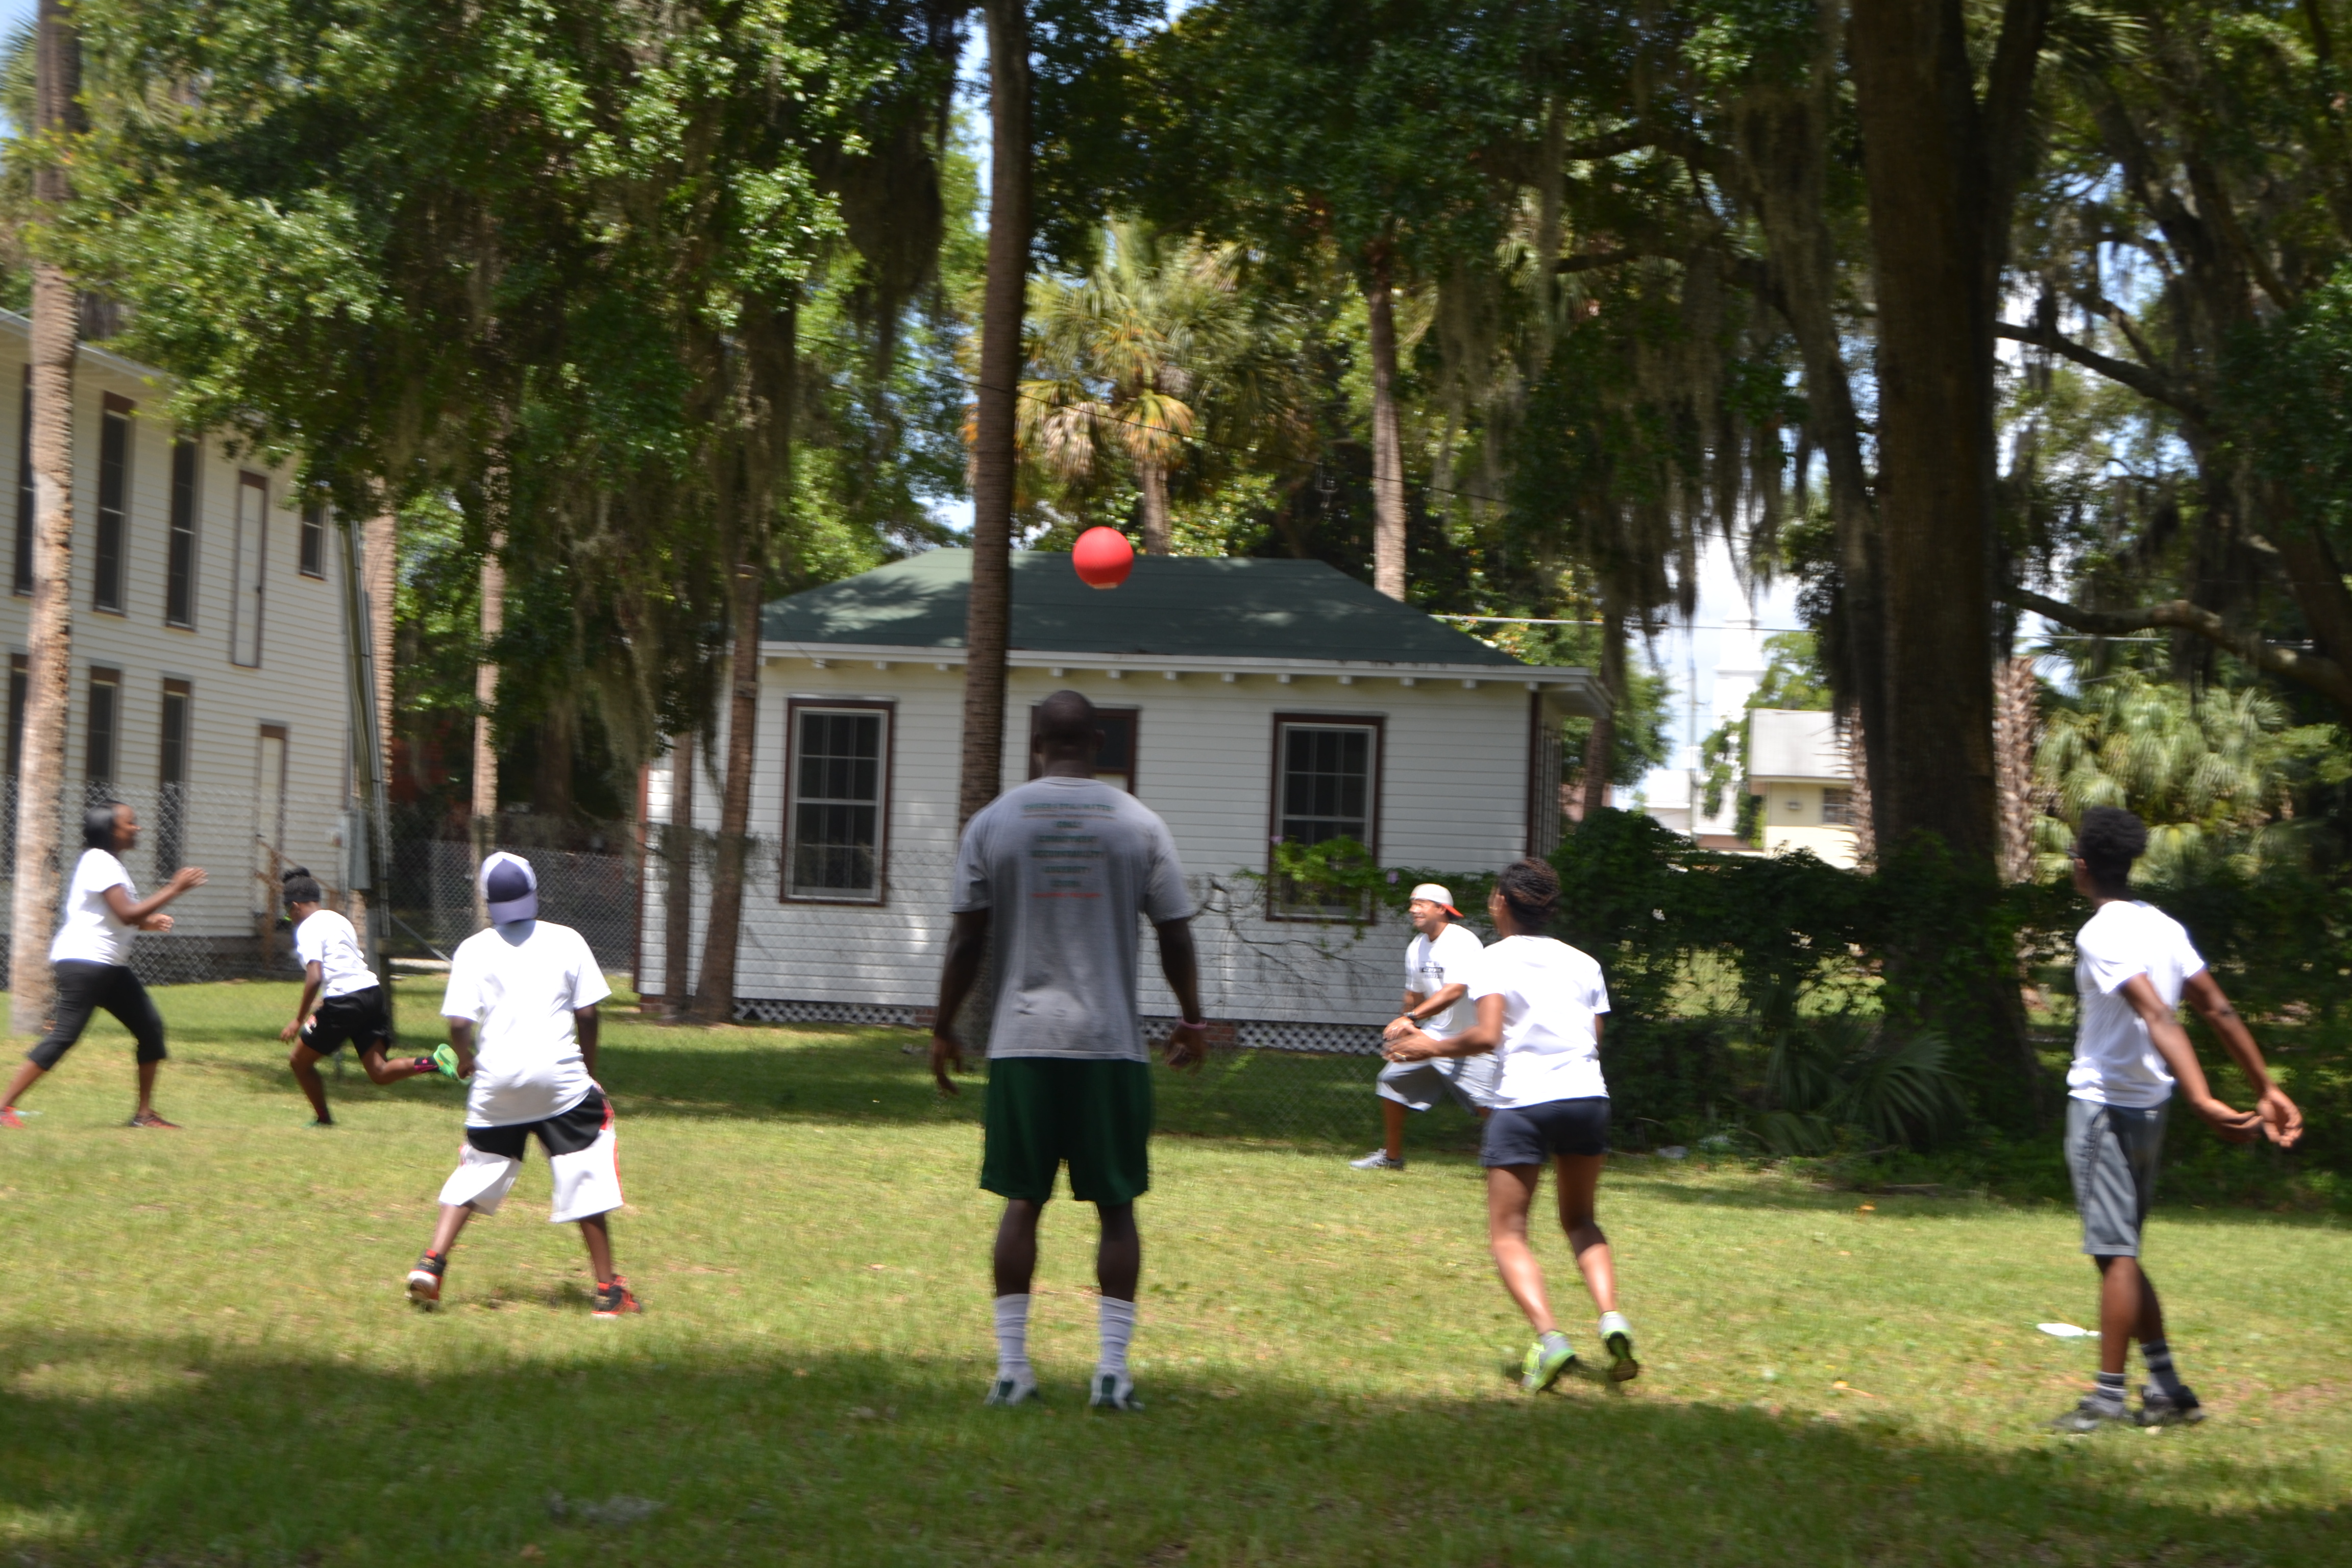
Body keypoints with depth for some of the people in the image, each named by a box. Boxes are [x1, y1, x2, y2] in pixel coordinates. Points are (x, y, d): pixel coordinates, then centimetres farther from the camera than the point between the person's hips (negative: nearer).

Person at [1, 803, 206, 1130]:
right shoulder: (99, 862, -14)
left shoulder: (110, 864, 17)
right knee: (65, 1036, -14)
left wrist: (147, 921, 11)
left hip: (111, 967, 10)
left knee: (151, 1028, 6)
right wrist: (175, 889, -19)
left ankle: (145, 1113, 12)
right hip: (83, 962, -10)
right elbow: (127, 914, -23)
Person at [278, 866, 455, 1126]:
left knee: (300, 1061, 13)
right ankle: (435, 1062, -20)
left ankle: (325, 1121, 23)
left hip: (344, 1002, -8)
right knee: (379, 1072, 0)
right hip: (372, 992, 8)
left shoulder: (308, 929, -5)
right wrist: (322, 1003, 38)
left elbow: (314, 978, -17)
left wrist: (299, 1021, -11)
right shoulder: (339, 920, 21)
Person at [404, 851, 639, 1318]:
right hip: (560, 1078, -1)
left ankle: (432, 1263, 4)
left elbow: (459, 1022, -7)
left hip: (495, 1081, 1)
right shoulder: (567, 941, 3)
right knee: (586, 1176, 7)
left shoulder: (474, 951, 1)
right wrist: (589, 1069, 15)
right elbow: (586, 1013, 1)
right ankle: (608, 1289, 9)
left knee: (476, 1172, 17)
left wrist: (466, 1061, 12)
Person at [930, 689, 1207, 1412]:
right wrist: (1192, 1021, 17)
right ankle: (1112, 1369, 2)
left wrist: (944, 1029, 11)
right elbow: (1176, 936, 3)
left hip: (1022, 1042, 1)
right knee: (1116, 1207, 6)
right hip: (1113, 1044, -1)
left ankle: (1011, 1367, 7)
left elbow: (966, 938, 1)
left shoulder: (995, 821, 2)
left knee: (1022, 1203, 7)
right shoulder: (1138, 823, 2)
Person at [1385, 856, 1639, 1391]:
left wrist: (1433, 1047, 3)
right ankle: (1611, 1316, 0)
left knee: (1508, 1232, 3)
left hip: (1523, 1101, -5)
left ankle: (1548, 1337, -18)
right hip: (1588, 1095, 5)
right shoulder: (1582, 963, 16)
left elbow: (1487, 1035, -11)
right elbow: (1596, 1039, 12)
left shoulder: (1496, 960, 1)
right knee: (1580, 1220, 23)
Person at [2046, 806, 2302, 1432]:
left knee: (2114, 1253, -4)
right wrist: (2266, 1089, 12)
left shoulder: (2100, 934, -16)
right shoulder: (2163, 927, 9)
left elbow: (2158, 1016, -29)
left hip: (2102, 1105, -8)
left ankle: (2109, 1397, 1)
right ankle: (2167, 1389, 15)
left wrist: (2201, 1098, -38)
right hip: (2148, 1108, 8)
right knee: (2122, 1252, 15)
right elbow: (2218, 1010, 9)